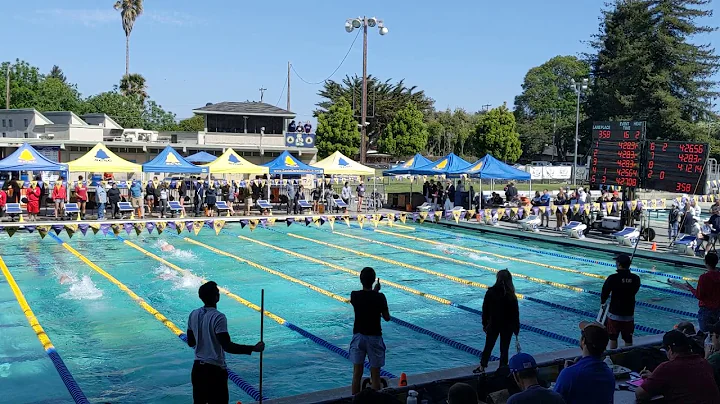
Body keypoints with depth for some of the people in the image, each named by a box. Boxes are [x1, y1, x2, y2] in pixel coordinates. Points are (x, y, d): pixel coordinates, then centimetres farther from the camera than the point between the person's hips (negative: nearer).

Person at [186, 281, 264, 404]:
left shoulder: (193, 315, 1)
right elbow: (227, 346, -24)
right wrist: (253, 348, -22)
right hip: (214, 370, -7)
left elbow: (191, 343, 11)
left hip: (197, 368, 7)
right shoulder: (218, 317, -20)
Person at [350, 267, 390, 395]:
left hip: (358, 336, 2)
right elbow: (387, 318, -4)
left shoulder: (354, 295, -8)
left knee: (357, 373, 10)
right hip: (374, 337, -2)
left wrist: (374, 291, 17)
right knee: (375, 374, 7)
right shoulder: (380, 297, -14)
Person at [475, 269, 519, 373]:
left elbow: (485, 310, -4)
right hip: (507, 326, -2)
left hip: (493, 325, 2)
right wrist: (516, 328, 2)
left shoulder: (490, 292, -11)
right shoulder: (511, 296, -16)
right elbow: (515, 314, -9)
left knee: (488, 346, 17)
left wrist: (485, 324, 7)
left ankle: (482, 367, 27)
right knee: (504, 349, 11)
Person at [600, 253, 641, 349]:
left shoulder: (613, 278, -18)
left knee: (613, 338, 11)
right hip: (629, 314, 3)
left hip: (615, 313, -3)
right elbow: (634, 292, 8)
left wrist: (602, 301, 9)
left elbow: (604, 293, -11)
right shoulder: (636, 278, -6)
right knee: (628, 339, 14)